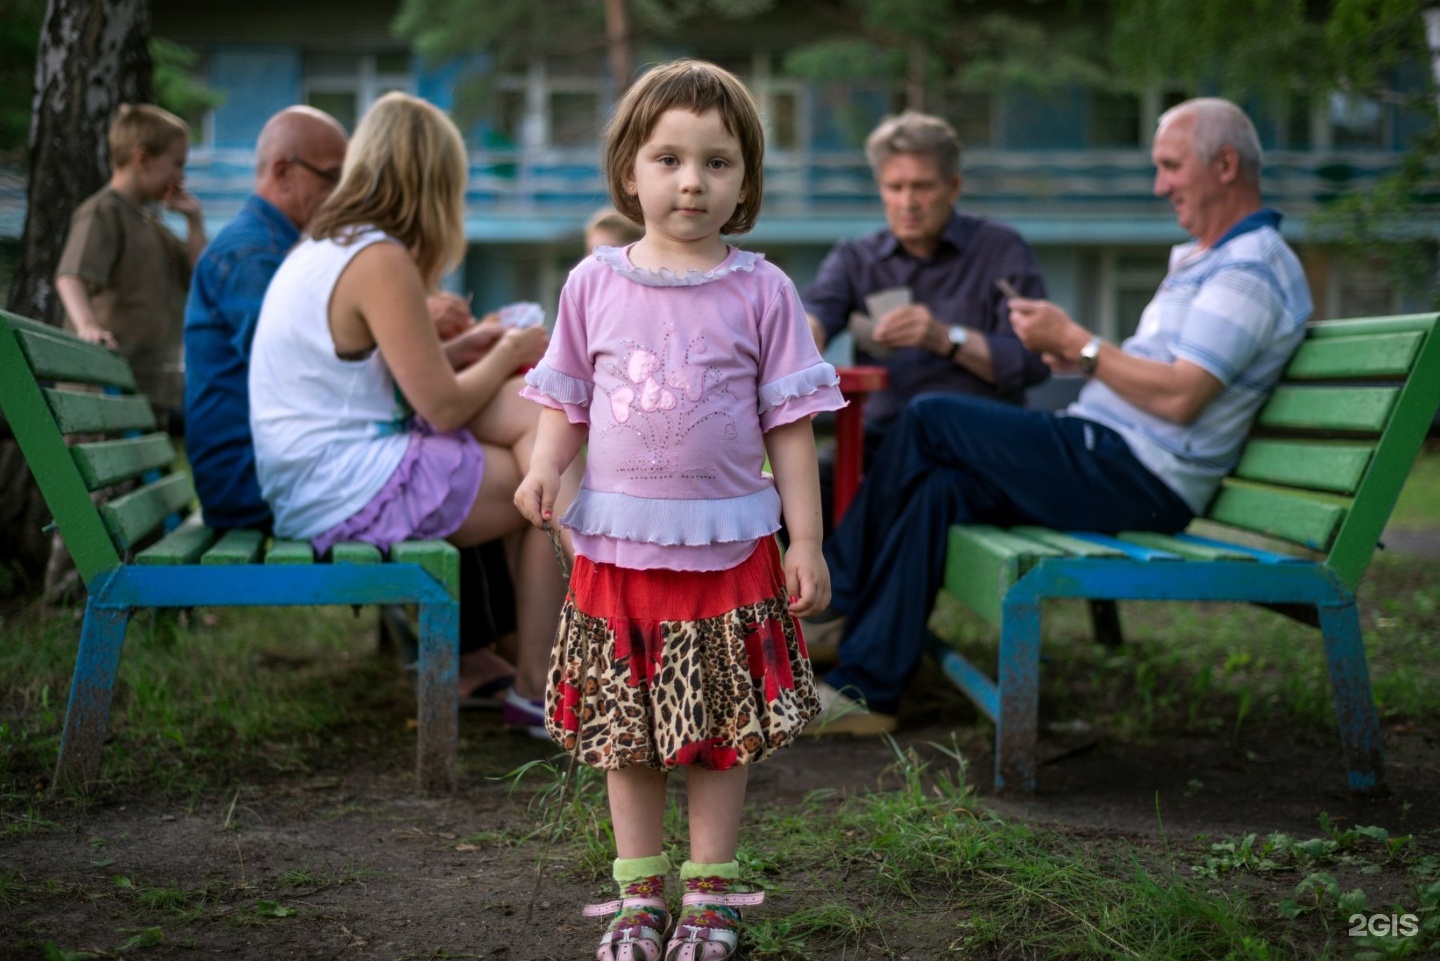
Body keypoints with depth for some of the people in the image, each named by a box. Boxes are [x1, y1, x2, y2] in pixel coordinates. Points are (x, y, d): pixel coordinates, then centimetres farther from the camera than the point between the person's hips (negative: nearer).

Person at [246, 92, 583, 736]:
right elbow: (443, 406, -14)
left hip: (306, 485, 9)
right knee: (557, 478, -1)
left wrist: (457, 351, 18)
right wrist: (509, 352, 3)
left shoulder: (318, 249, 13)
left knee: (538, 414, 5)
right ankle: (537, 686, 7)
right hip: (353, 491, -9)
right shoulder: (381, 260, -16)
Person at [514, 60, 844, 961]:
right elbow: (567, 403, 10)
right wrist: (545, 467, -10)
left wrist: (807, 541, -2)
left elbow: (790, 424, 0)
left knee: (724, 731, 6)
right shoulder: (594, 284, 2)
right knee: (626, 731, 10)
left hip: (728, 547, -1)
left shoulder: (761, 291, -2)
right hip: (618, 544, 2)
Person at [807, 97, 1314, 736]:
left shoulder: (1250, 270, -11)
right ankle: (865, 689, -8)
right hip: (1112, 465, 10)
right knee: (939, 488, -7)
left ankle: (831, 595, 2)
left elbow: (1179, 398, -22)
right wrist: (1075, 355, 8)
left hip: (1134, 477, -10)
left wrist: (1076, 342, -13)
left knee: (929, 420, -11)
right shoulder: (1206, 260, 24)